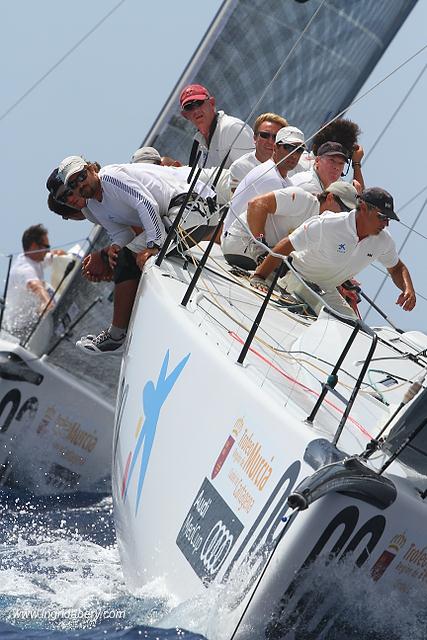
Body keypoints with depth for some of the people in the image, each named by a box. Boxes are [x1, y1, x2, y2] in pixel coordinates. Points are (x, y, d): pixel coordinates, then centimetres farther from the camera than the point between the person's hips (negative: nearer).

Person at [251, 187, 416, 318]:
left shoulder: (383, 240, -8)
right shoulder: (327, 225, -27)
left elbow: (397, 268, 11)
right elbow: (285, 247, -23)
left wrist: (408, 289, -11)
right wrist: (258, 278, -26)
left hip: (328, 292, 7)